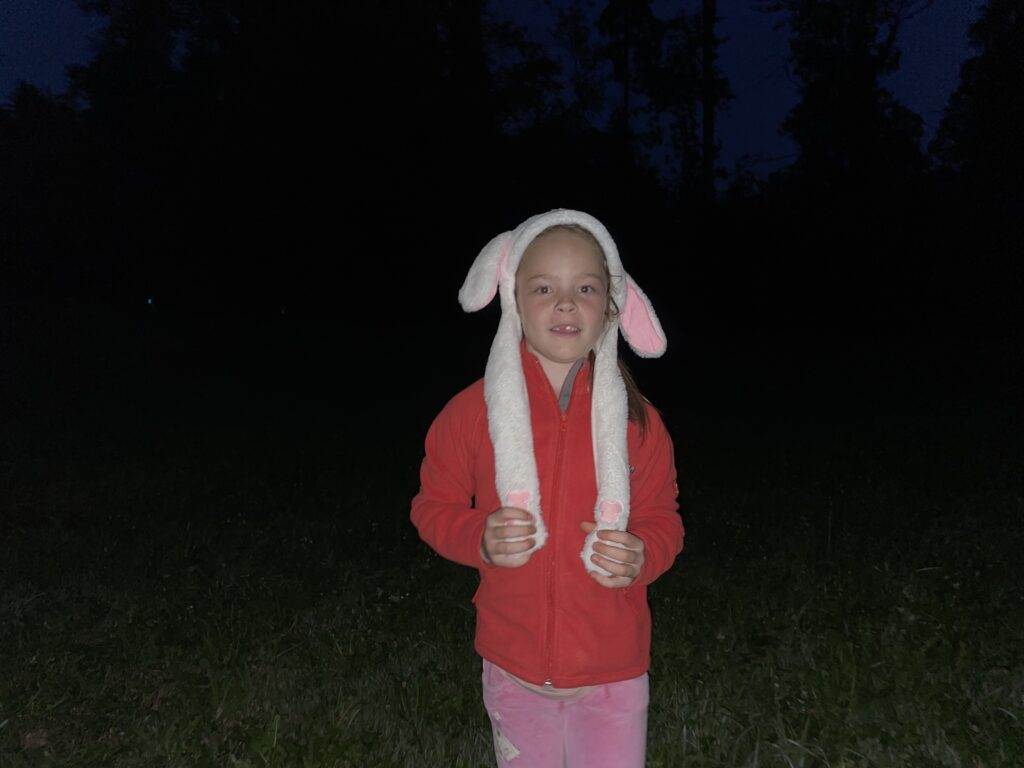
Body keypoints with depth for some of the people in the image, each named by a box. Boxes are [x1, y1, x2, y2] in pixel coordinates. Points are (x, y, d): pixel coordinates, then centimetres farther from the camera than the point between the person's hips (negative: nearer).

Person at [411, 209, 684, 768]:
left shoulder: (635, 418, -7)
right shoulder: (473, 411, -10)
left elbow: (661, 515, 4)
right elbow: (433, 506, 0)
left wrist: (643, 556, -18)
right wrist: (480, 539, -20)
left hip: (613, 669, 0)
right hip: (513, 664, 1)